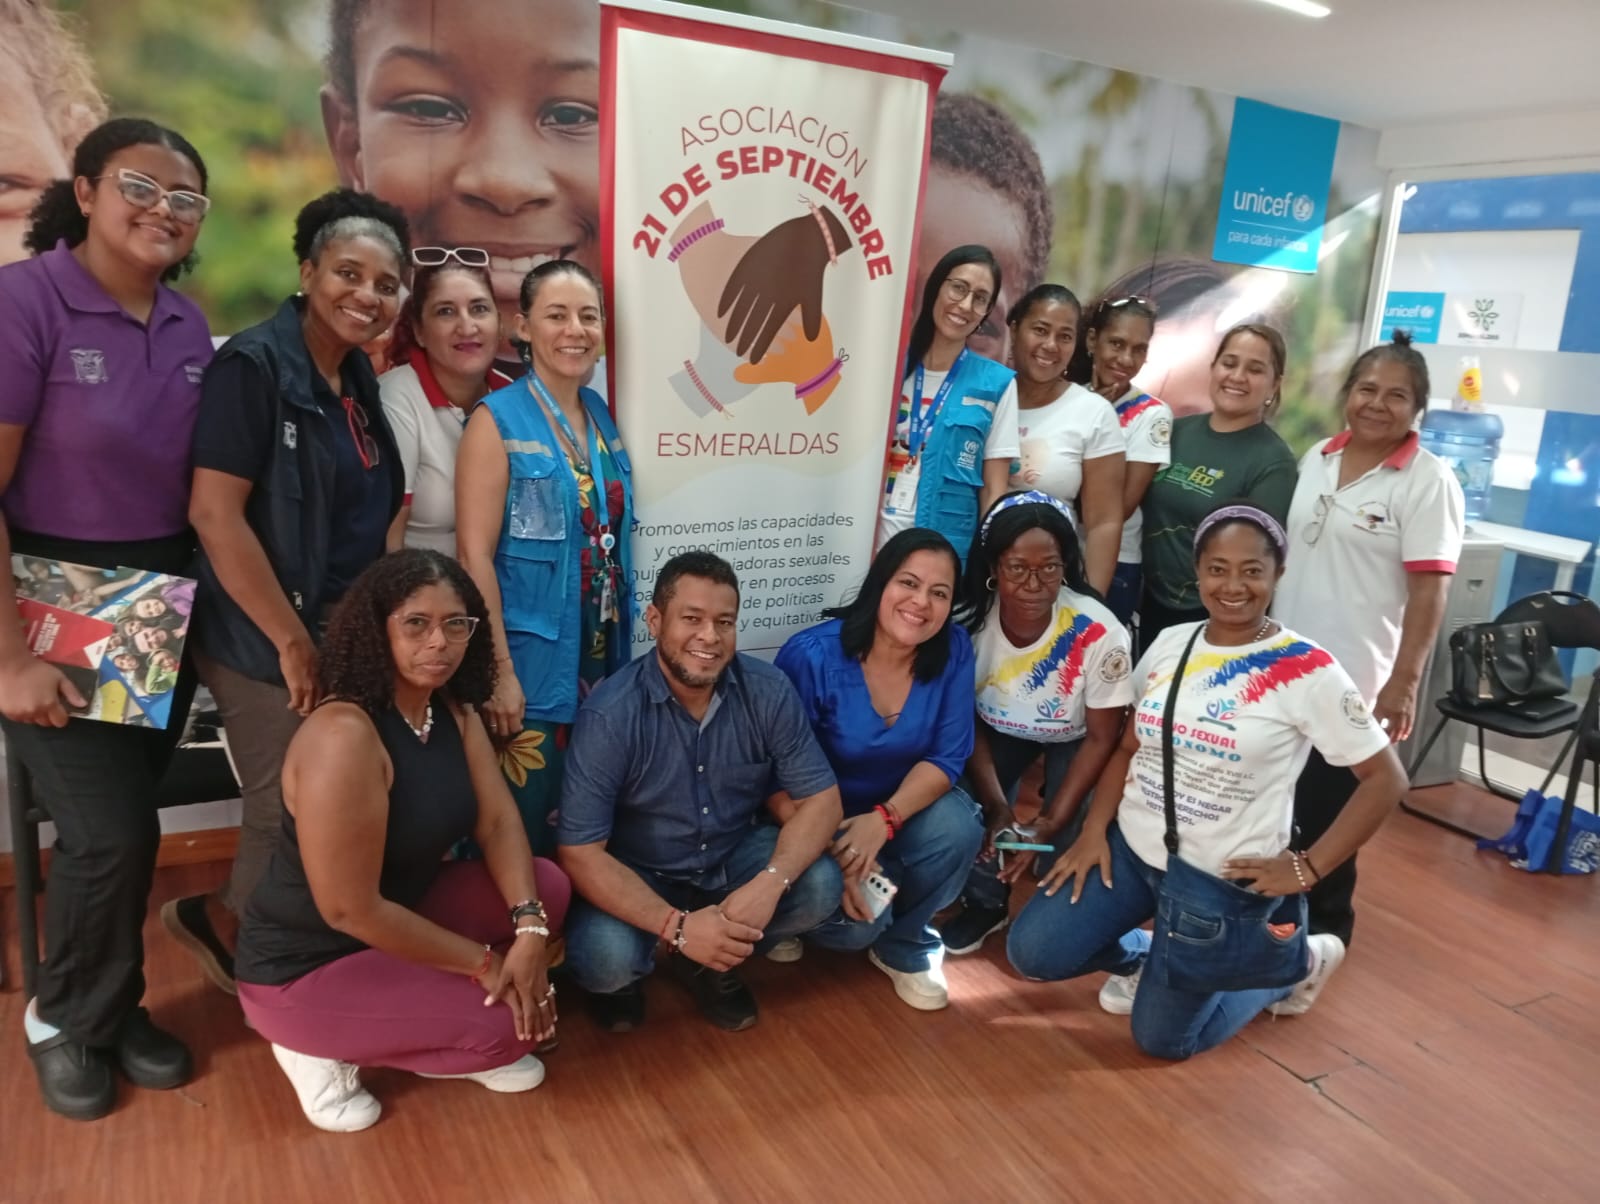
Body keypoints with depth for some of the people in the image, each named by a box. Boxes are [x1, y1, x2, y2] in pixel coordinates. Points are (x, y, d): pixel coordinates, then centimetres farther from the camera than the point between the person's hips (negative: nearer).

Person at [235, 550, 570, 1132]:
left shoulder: (455, 711, -3)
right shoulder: (344, 735, -30)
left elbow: (499, 823, -7)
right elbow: (350, 910, -29)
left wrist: (530, 928, -24)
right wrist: (483, 962, -20)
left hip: (401, 915, 8)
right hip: (304, 965, -8)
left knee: (548, 886, -7)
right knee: (510, 1021, -18)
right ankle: (323, 1049, 3)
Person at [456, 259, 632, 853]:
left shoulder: (600, 414, 9)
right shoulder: (497, 420, -10)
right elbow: (474, 555, -14)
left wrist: (623, 643, 14)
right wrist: (499, 670, -17)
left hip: (601, 658, 6)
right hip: (531, 663, -6)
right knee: (524, 833, 5)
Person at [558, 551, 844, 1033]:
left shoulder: (769, 691, -15)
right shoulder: (609, 714, -25)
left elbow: (820, 798, -11)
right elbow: (580, 853, -24)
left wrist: (770, 882, -31)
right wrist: (676, 926, -35)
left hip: (735, 857, 3)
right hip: (637, 875, -3)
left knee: (820, 887, -22)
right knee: (603, 957, -31)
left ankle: (713, 963, 7)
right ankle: (624, 976, 10)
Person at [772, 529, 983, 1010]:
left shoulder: (953, 650, -14)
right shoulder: (812, 655, -23)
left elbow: (947, 757, -12)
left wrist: (884, 819, -29)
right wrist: (828, 856, -29)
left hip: (905, 804, 4)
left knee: (958, 828, -27)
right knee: (856, 920, -25)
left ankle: (905, 946, 2)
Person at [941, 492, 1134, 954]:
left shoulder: (1100, 634, -33)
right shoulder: (970, 620, -28)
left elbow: (1101, 739, -19)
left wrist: (1050, 824, -22)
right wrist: (996, 806, -20)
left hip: (1073, 740, -1)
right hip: (998, 731, 2)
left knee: (1069, 851, -19)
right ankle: (986, 903, 9)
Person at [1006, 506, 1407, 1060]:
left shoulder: (1308, 671, -15)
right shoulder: (1170, 644, 0)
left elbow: (1386, 779, -10)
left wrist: (1306, 869, -13)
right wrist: (1092, 831, -3)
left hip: (1224, 877, -4)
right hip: (1131, 847, 5)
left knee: (1161, 1036, 1)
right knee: (1031, 953, -4)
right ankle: (1145, 956, 26)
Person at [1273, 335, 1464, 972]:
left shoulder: (1428, 482, -9)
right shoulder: (1316, 459, 7)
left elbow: (1429, 591, -13)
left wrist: (1404, 684, -17)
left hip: (1351, 679, -5)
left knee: (1326, 809, 6)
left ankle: (1323, 928, 26)